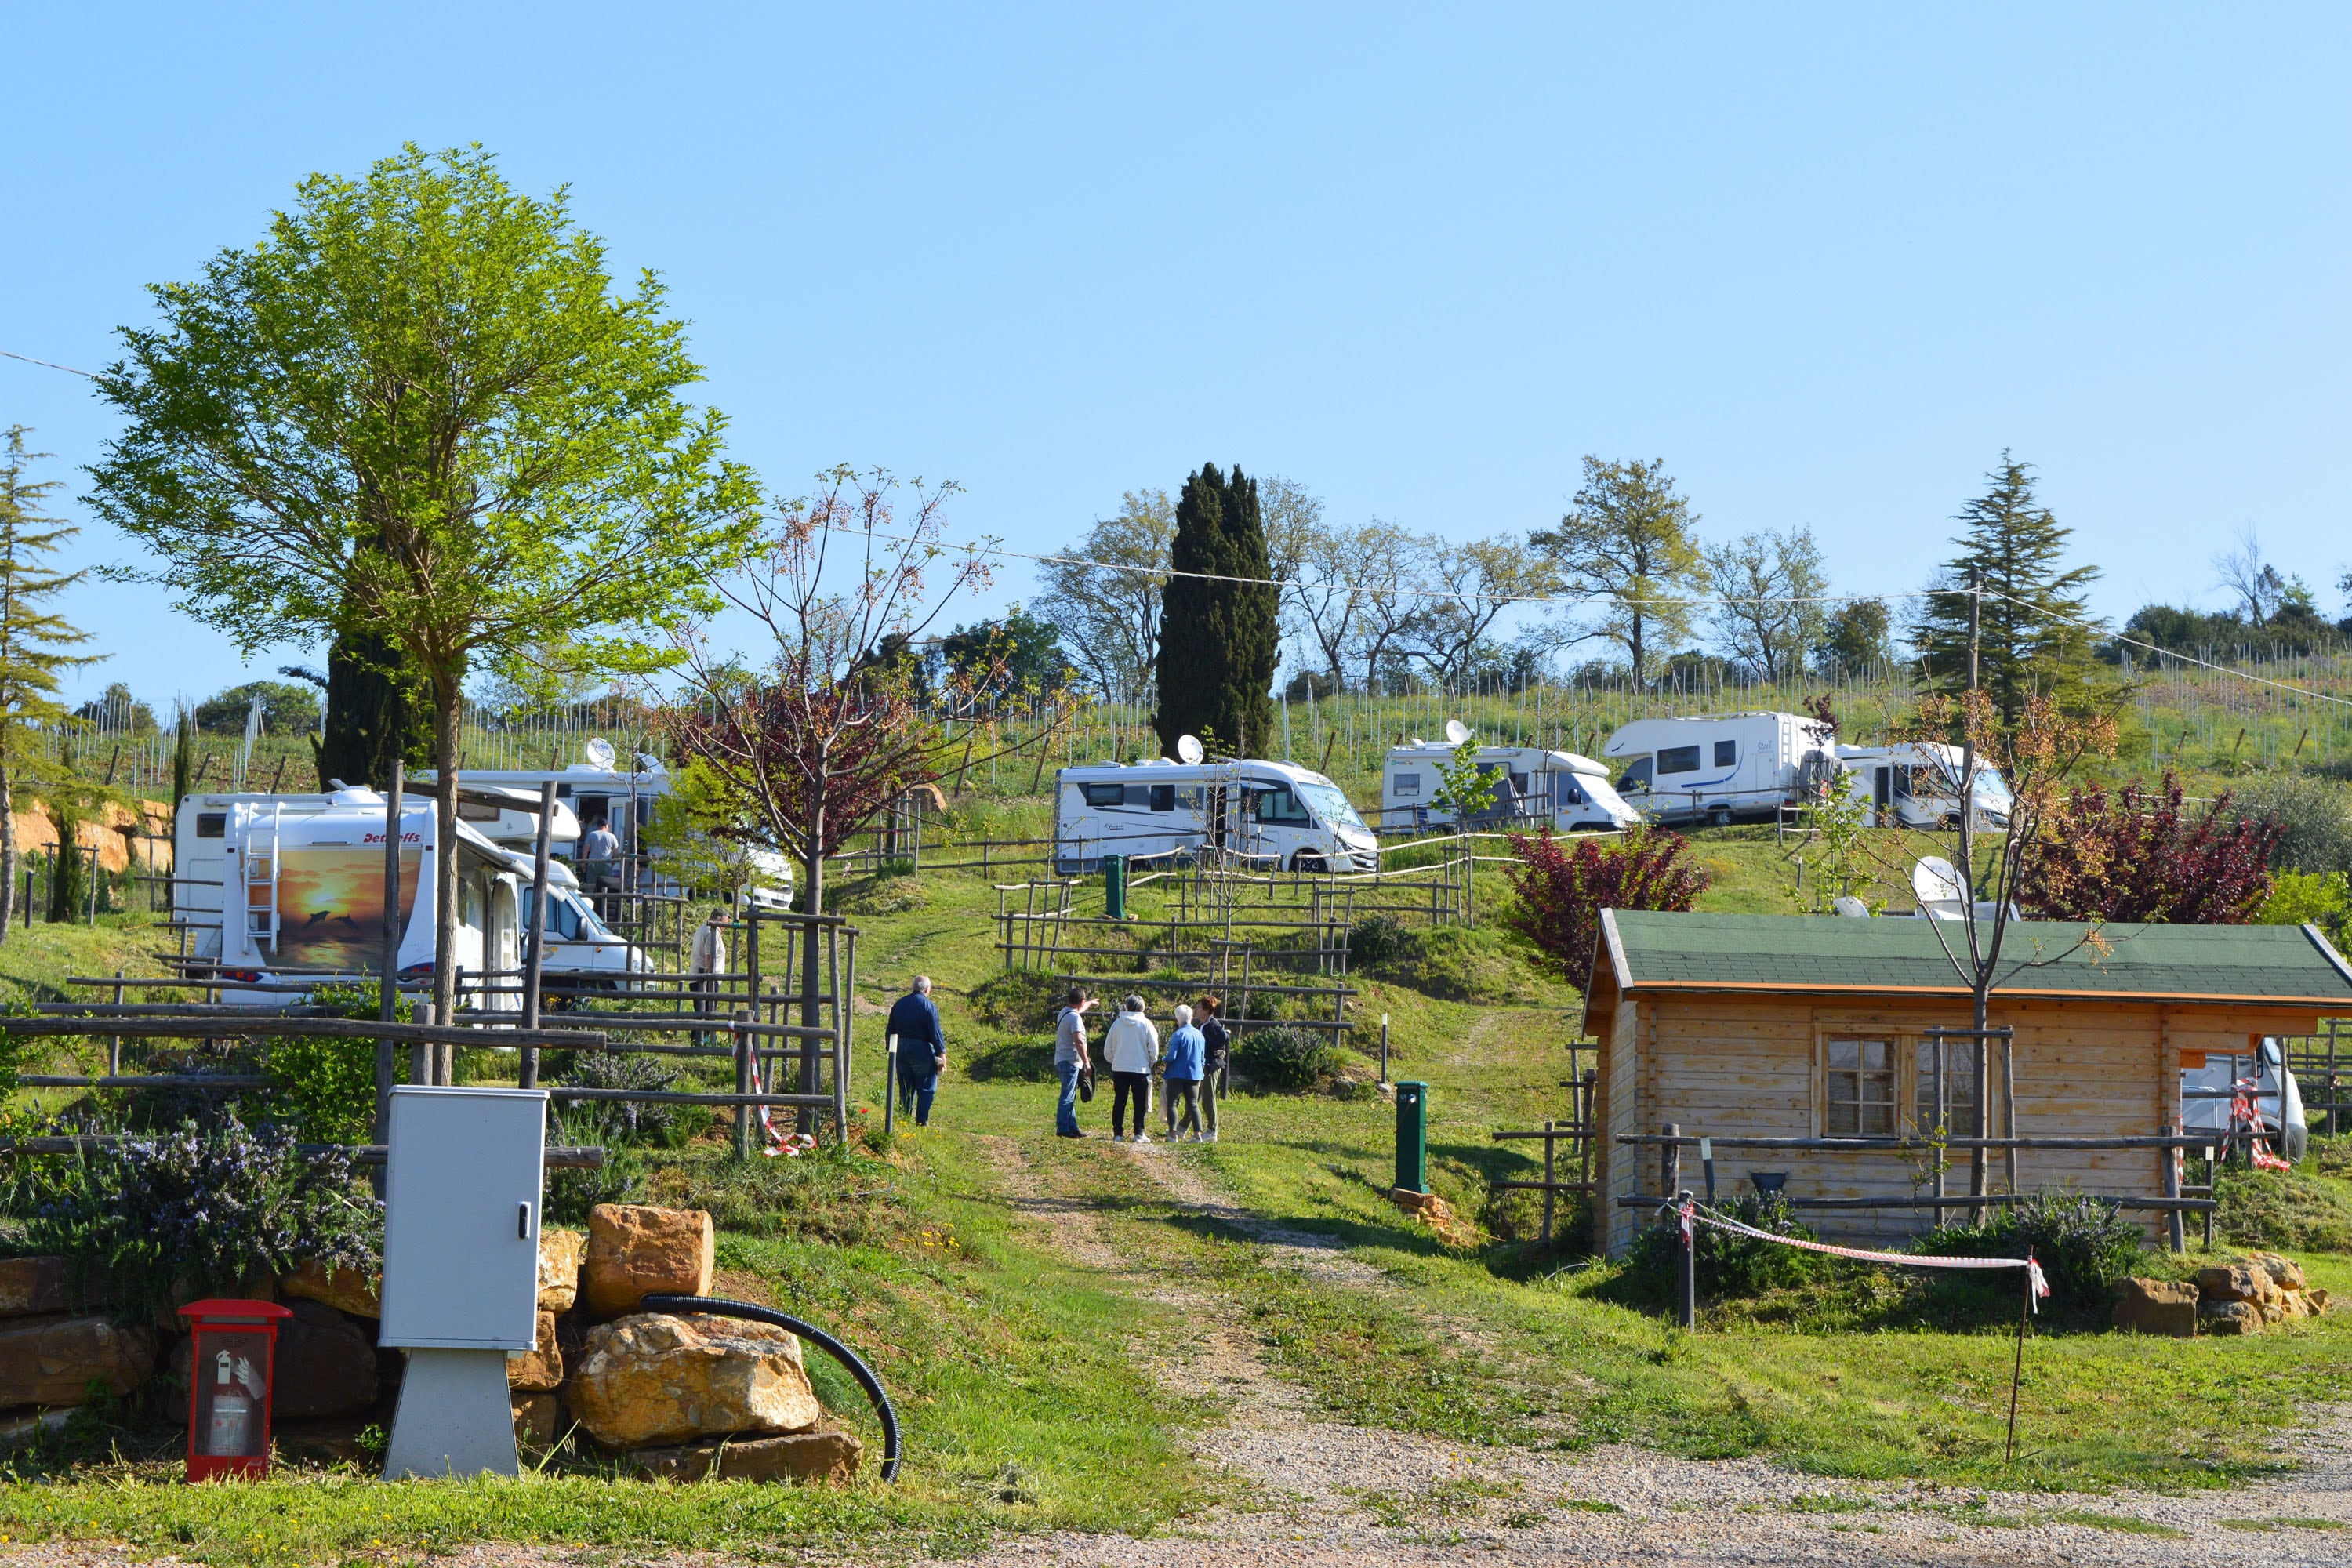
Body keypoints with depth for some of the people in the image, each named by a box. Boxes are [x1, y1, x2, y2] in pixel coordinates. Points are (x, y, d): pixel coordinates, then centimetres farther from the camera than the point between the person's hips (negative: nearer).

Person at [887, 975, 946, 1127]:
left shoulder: (898, 1004, 10)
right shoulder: (928, 1006, -10)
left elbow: (891, 1030, 14)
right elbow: (935, 1032, -12)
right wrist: (941, 1053, -8)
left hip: (901, 1049, 6)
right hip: (921, 1050, -6)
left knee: (906, 1089, 13)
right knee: (926, 1089, 1)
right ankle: (922, 1121, -3)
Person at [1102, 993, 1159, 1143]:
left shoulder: (1118, 1023, 1)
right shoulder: (1145, 1024, -6)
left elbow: (1108, 1048, 6)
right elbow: (1154, 1047, -4)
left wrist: (1112, 1060, 22)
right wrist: (1152, 1061, 14)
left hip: (1119, 1068, 2)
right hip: (1140, 1068, -2)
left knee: (1119, 1102, 8)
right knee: (1140, 1102, 4)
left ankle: (1117, 1134, 7)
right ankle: (1139, 1134, 2)